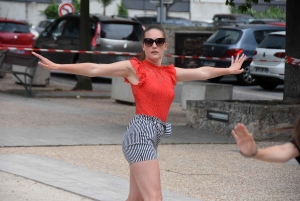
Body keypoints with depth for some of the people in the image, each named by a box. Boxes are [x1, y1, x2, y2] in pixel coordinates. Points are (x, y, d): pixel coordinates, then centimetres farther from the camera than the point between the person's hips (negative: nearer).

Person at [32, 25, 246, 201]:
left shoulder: (171, 73, 16)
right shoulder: (134, 67, -1)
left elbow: (202, 72, 31)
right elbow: (95, 69, -5)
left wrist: (228, 70, 44)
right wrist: (57, 66, -11)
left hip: (153, 137, 8)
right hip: (141, 134, -7)